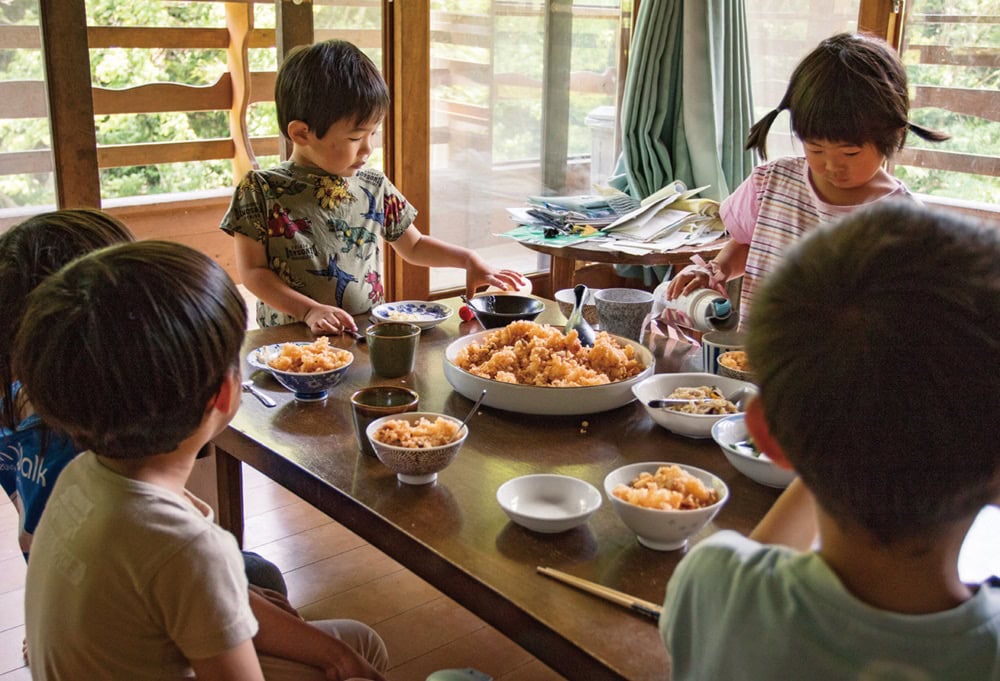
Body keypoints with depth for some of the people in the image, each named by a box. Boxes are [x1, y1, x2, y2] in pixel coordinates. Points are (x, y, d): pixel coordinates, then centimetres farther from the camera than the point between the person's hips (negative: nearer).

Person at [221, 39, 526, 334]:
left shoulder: (375, 188, 8)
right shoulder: (261, 191, -3)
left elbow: (413, 246, 22)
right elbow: (252, 271, -3)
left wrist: (468, 259, 9)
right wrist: (310, 310, -15)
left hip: (368, 334, 2)